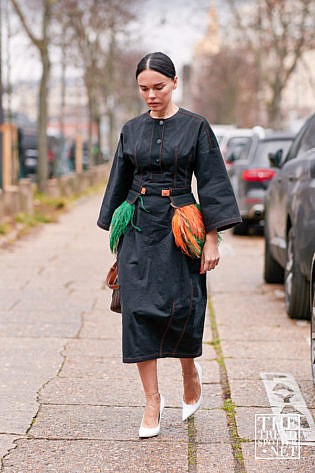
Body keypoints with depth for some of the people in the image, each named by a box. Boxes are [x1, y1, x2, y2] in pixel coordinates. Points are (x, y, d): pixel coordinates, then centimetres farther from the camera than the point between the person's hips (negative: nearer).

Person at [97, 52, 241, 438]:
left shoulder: (196, 127, -1)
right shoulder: (131, 130, 9)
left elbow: (212, 184, -2)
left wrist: (212, 240, -7)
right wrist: (116, 233, 14)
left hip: (179, 229, -3)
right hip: (137, 229, 3)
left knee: (180, 308, -7)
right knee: (138, 310, -3)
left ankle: (190, 372, 25)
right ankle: (152, 400, 6)